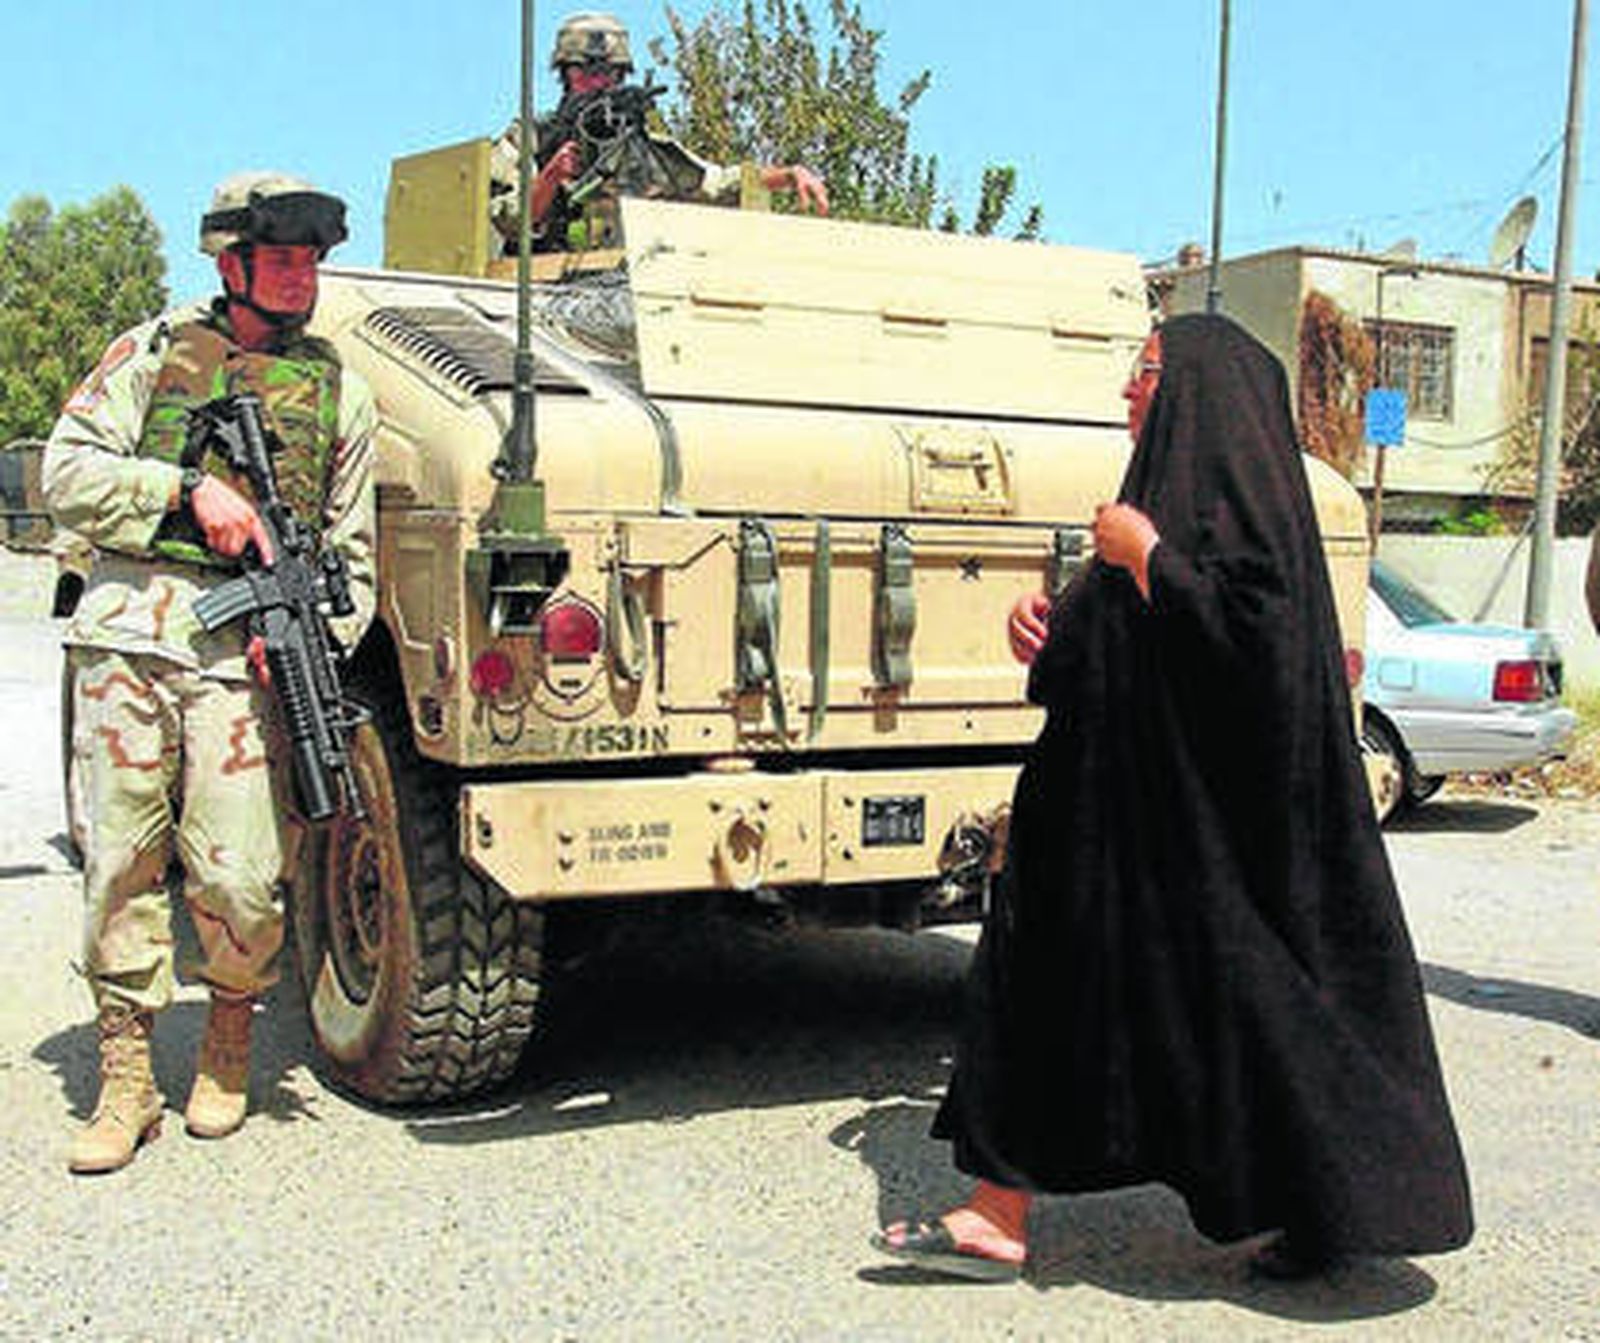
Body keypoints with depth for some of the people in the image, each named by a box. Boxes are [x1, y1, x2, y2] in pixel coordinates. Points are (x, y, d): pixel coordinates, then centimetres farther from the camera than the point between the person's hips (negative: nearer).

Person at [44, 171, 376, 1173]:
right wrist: (189, 488, -10)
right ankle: (126, 1078, 14)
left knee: (235, 877, -7)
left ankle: (230, 1039, 21)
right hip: (127, 630, 1)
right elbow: (68, 472, 4)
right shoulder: (154, 352, 12)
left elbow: (353, 548, 12)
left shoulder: (339, 389, 13)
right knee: (120, 861, 2)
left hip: (244, 648, 0)